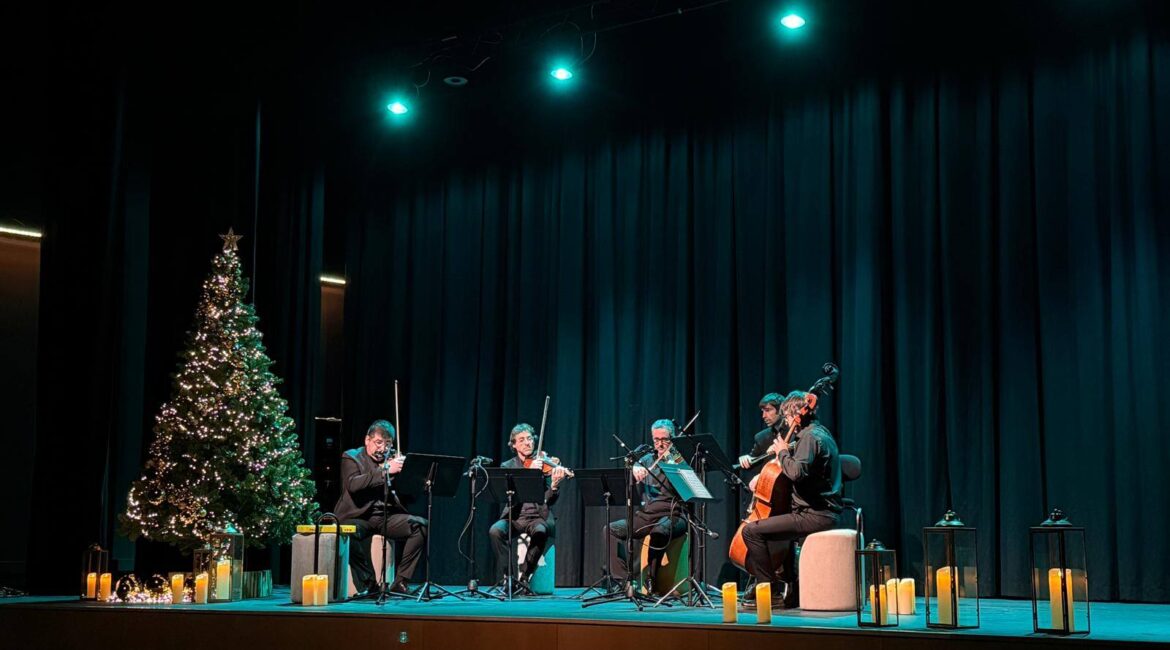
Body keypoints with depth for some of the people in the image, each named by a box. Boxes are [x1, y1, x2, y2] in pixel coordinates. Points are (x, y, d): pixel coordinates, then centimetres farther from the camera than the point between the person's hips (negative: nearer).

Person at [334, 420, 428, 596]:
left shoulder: (393, 458, 15)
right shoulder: (352, 457, 4)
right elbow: (352, 484, -17)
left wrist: (401, 472, -12)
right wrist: (385, 471, -23)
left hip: (387, 516, 4)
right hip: (359, 516, -4)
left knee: (421, 525, -20)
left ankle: (400, 581, -13)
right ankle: (368, 583, -19)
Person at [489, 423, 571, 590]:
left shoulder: (545, 463, 5)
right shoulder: (507, 466, 9)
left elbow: (549, 500, -4)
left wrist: (554, 485, -27)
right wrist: (529, 471, -22)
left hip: (538, 517, -1)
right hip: (514, 517, 1)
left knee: (540, 532, -35)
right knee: (495, 530, -30)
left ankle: (525, 577, -20)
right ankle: (506, 577, -17)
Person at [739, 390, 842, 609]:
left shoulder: (810, 436, -14)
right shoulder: (820, 432, 17)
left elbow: (796, 472, -29)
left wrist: (783, 453, -12)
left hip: (814, 515, -11)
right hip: (824, 511, 11)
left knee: (751, 531, -14)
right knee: (779, 527, 37)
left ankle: (773, 590, -11)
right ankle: (790, 587, 33)